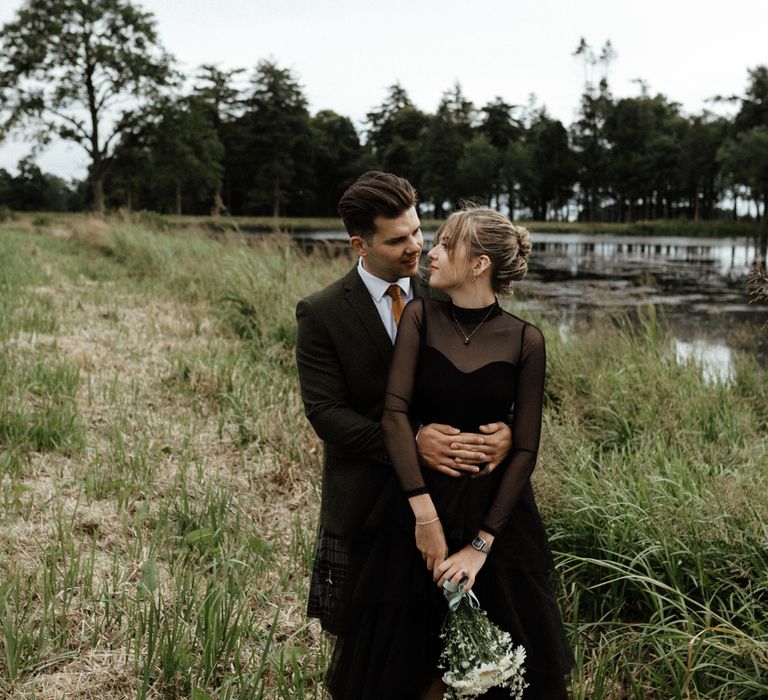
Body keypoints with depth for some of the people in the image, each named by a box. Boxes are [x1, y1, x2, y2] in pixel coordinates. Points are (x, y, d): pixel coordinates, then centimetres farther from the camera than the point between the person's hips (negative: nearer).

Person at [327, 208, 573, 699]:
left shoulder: (524, 340, -7)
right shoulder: (420, 317, -5)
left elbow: (525, 449, -8)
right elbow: (395, 411, -15)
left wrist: (481, 545, -14)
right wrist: (425, 512, -23)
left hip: (495, 510, 0)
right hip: (419, 498, 1)